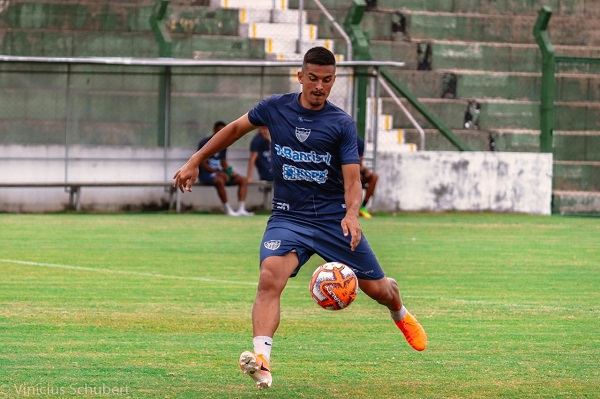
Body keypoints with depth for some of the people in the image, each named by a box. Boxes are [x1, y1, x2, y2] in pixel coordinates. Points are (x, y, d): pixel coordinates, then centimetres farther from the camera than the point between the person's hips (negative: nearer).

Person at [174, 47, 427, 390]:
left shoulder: (342, 124, -7)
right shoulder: (275, 108, -1)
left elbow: (352, 181, -12)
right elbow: (235, 129, 16)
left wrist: (352, 214, -32)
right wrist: (196, 162, 16)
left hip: (335, 218, 0)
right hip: (288, 217, 0)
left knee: (376, 287, 8)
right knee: (270, 278, -28)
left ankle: (400, 315, 46)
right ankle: (262, 360, -39)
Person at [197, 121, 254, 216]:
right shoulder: (205, 143, -8)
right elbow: (202, 164, -15)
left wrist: (230, 171, -4)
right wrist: (218, 173, -23)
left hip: (219, 172, 8)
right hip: (206, 173, -8)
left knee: (243, 180, -7)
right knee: (220, 180, -39)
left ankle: (241, 209, -20)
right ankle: (228, 209, -32)